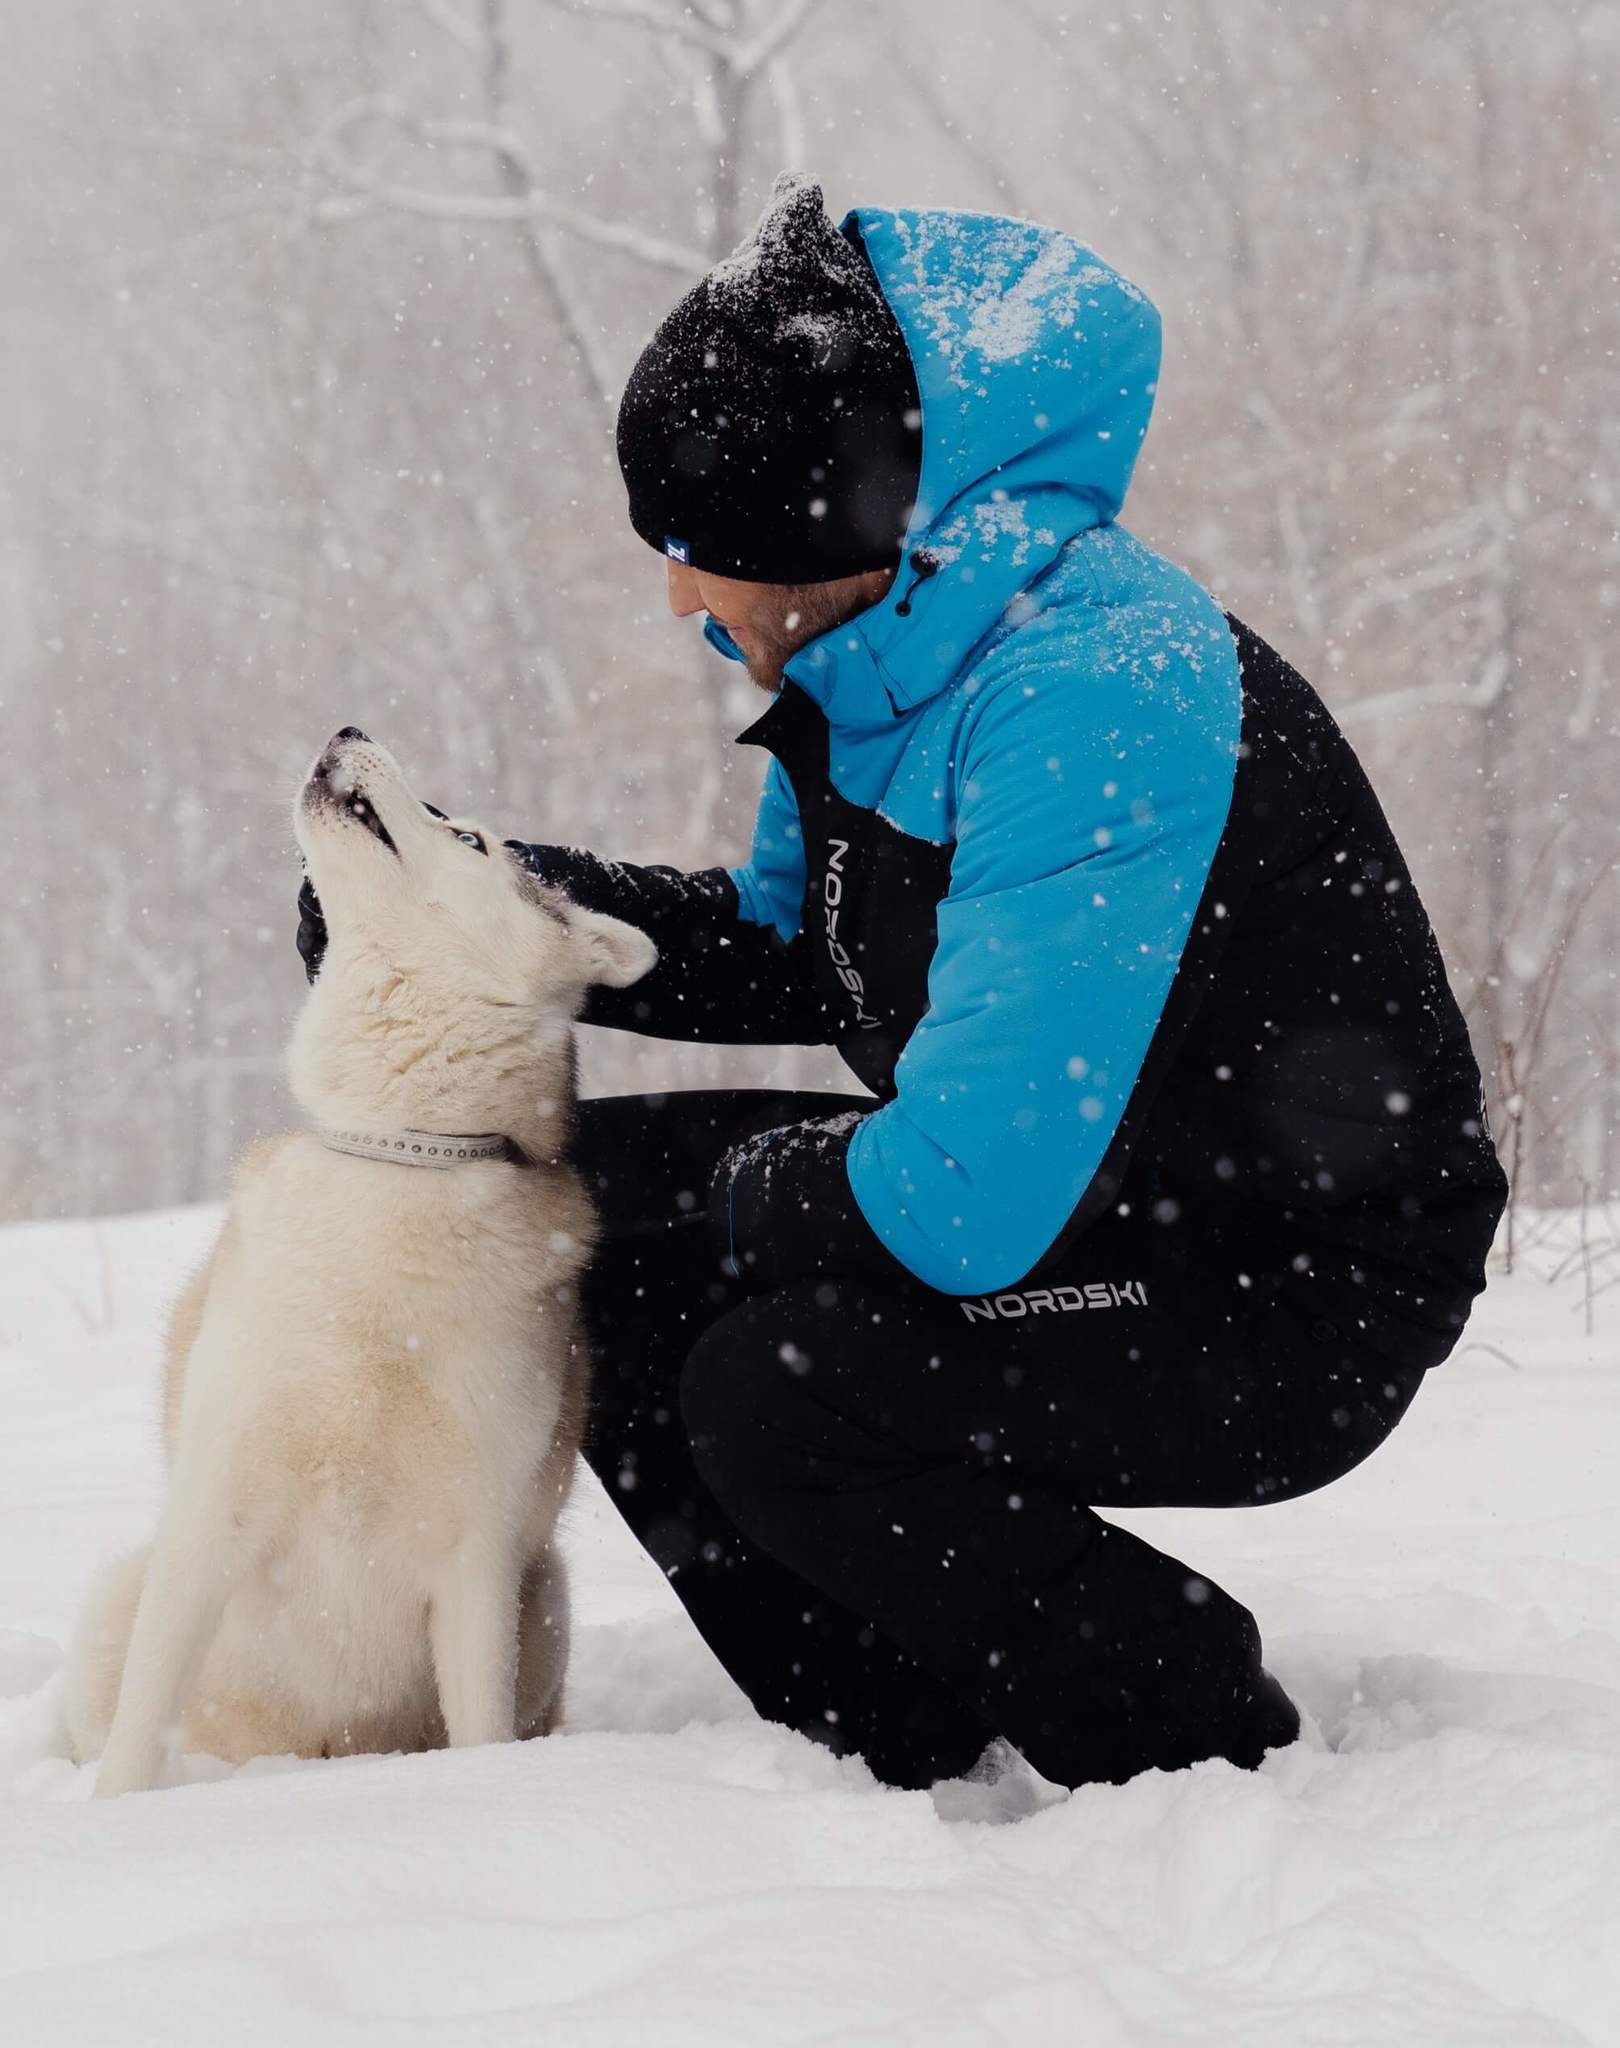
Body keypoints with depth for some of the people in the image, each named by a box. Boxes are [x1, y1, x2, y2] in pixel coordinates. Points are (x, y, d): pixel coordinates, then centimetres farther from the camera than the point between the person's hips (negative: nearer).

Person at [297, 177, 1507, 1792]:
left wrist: (747, 1190, -13)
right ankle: (903, 1748, 10)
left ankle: (1203, 1740, -5)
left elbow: (967, 1201, -34)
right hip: (1067, 1189, 10)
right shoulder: (876, 652, 1)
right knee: (595, 1207, 5)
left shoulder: (1096, 687, -30)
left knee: (778, 1396, -28)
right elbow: (797, 955, 19)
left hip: (1300, 1296, -10)